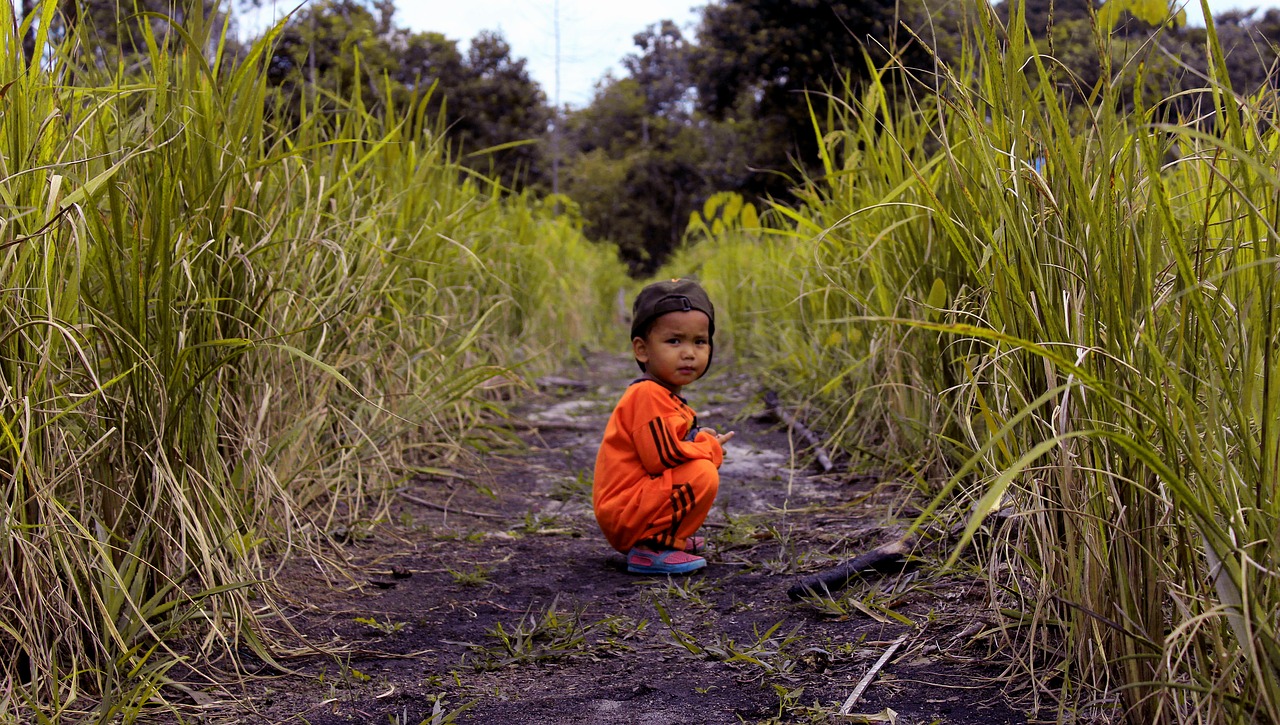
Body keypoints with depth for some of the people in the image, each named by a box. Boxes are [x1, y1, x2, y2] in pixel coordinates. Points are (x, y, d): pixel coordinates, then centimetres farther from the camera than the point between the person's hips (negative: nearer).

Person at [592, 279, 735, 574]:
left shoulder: (664, 395, 14)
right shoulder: (648, 395, -19)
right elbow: (662, 455, -26)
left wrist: (700, 440, 5)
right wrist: (710, 449, -9)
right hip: (624, 513, -11)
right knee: (703, 475, -25)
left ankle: (664, 539, 15)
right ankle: (651, 549, -18)